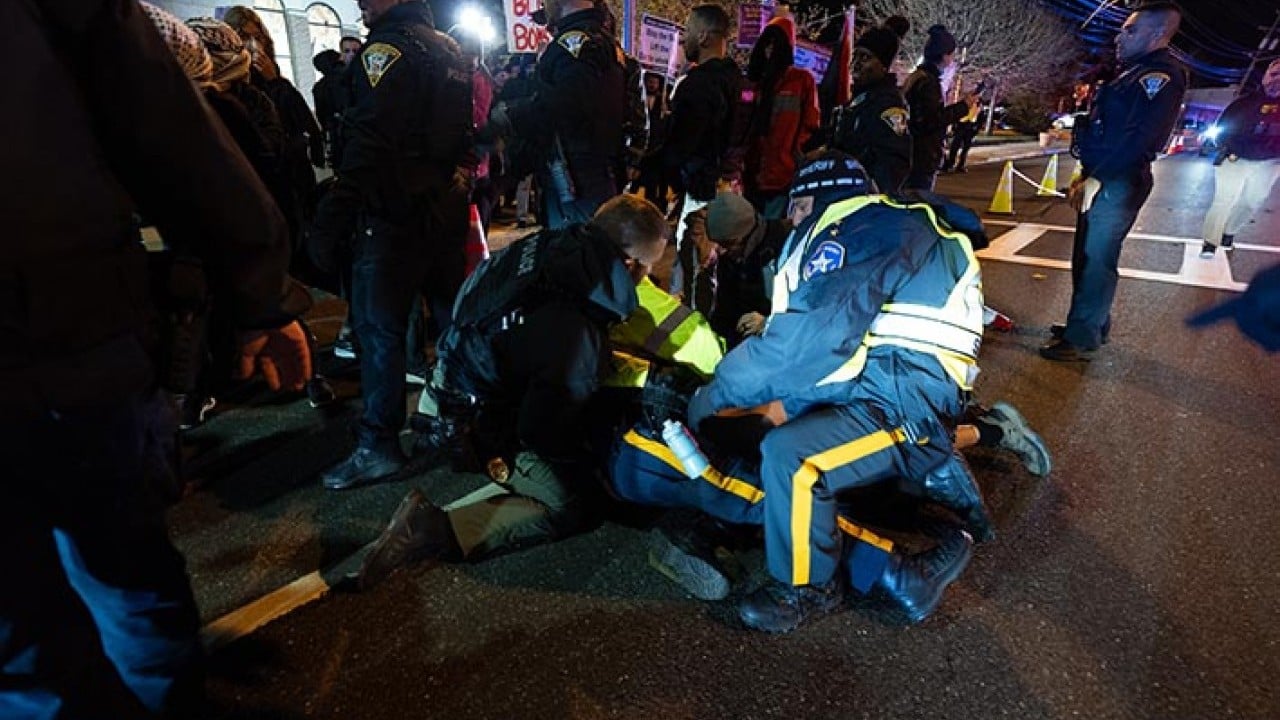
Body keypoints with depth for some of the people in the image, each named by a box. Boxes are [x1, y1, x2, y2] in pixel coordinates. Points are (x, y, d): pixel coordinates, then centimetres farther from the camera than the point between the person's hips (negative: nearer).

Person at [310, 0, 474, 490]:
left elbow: (367, 144, -20)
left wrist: (330, 224, -21)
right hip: (448, 210, 9)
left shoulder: (389, 46, -10)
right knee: (454, 316, 16)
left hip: (395, 215, -8)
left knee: (378, 327, -3)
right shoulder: (449, 50, 16)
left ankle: (379, 446, 3)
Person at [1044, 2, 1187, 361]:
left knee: (1096, 260, -8)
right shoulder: (1136, 73, 20)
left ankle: (1081, 340, -3)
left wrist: (1096, 178, -20)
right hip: (1100, 181, 10)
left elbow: (1141, 136, -22)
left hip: (1117, 184, -10)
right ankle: (1092, 324, 26)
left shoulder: (1162, 75, -12)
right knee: (1087, 255, 14)